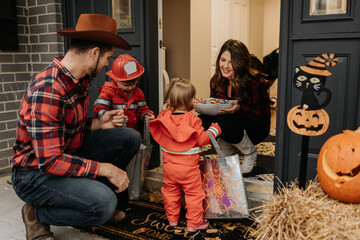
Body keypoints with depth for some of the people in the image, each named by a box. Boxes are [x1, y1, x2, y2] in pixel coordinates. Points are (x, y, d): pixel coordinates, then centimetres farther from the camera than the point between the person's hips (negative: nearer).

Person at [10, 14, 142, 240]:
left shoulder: (81, 80, 1)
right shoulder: (48, 90, -30)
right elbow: (50, 162, -30)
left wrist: (98, 123, -4)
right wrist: (106, 168, -25)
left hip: (69, 152, 9)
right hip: (36, 171, -8)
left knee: (130, 137, -2)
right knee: (103, 204, -29)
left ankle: (97, 194, 12)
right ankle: (37, 215, -2)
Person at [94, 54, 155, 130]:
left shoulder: (137, 92, 14)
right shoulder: (108, 91, -1)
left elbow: (142, 109, 19)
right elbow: (99, 109, -9)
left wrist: (148, 115, -4)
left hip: (133, 129, 1)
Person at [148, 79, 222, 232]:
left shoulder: (165, 117, -4)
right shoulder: (193, 120, -18)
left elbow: (157, 134, 11)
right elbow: (202, 140, -13)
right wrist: (214, 130, 4)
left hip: (169, 165, 5)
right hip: (188, 167, -5)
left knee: (170, 191, 21)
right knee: (194, 194, 10)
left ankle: (172, 219, 35)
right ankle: (194, 223, 19)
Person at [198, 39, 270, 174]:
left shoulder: (255, 81, -20)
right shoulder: (216, 80, -4)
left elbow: (263, 114, -17)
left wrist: (239, 108, -35)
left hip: (255, 128, -5)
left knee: (223, 123, -35)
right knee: (201, 122, -22)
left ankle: (250, 153, -3)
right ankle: (228, 150, 7)